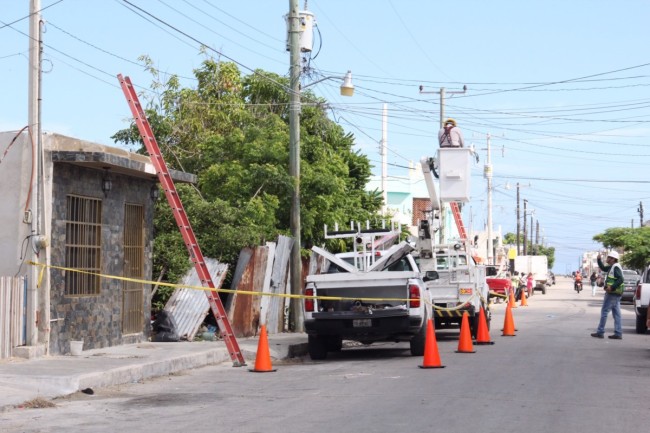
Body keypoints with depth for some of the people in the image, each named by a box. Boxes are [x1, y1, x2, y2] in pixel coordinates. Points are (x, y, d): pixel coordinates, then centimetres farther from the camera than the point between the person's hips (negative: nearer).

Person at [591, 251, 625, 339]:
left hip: (612, 293, -10)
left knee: (604, 311, -5)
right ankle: (618, 334, 6)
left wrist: (612, 287, -29)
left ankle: (600, 332, -3)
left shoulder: (616, 267, -14)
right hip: (615, 294, 10)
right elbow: (603, 268, 32)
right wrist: (599, 260, 20)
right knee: (616, 313, 7)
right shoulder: (612, 267, 16)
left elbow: (620, 279, -24)